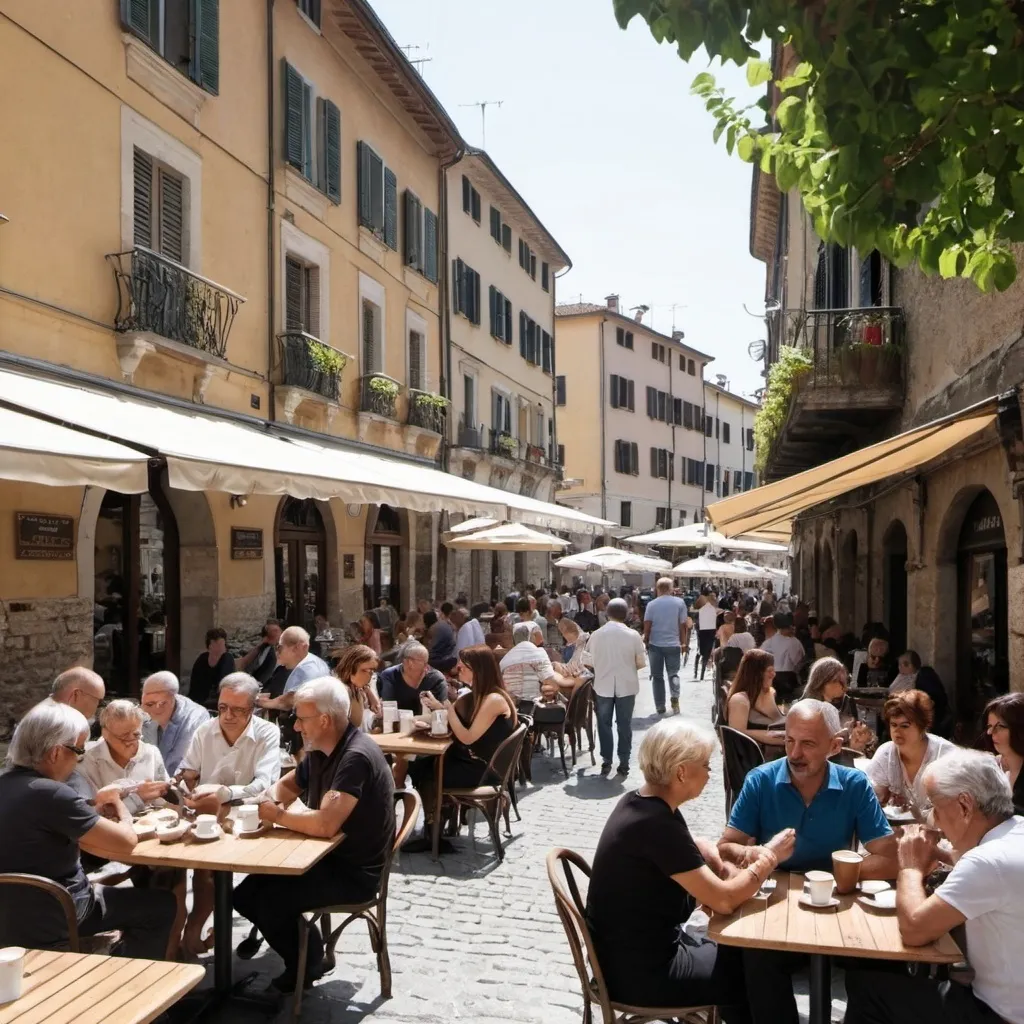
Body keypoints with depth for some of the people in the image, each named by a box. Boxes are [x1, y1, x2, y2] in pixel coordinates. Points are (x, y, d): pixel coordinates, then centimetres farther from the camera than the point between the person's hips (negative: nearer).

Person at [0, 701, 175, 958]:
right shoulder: (50, 794, -27)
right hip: (46, 927, -9)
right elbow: (126, 841, -20)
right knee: (161, 905, 8)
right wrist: (121, 808, 0)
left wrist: (94, 812, 2)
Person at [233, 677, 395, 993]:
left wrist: (277, 816, -19)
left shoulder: (356, 757, -26)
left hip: (355, 872, -9)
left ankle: (307, 963, 8)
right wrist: (271, 801, -5)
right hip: (325, 857, 9)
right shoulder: (320, 751, 4)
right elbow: (287, 785, 20)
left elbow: (325, 824, -34)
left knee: (271, 900, -20)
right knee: (247, 892, 2)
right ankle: (306, 954, 19)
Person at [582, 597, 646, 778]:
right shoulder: (633, 635, -10)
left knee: (604, 723, 13)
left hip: (603, 685, 1)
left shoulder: (597, 634, -6)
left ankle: (606, 761, 15)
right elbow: (641, 663, -5)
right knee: (624, 724, 8)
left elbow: (588, 661, 0)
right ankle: (624, 762, 10)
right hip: (626, 685, -1)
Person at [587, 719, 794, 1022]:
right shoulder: (657, 824, -28)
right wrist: (769, 857, -8)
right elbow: (724, 900, -23)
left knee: (736, 952, 18)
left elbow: (694, 849, 17)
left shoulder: (638, 802, 1)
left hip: (628, 949, 8)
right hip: (639, 971, -8)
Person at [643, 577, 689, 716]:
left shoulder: (651, 604, -4)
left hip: (655, 644, 0)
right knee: (673, 674, 15)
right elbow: (683, 624, -2)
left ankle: (660, 706, 10)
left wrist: (646, 642, 8)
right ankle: (675, 697, -8)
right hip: (673, 644, 0)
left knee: (657, 676, 10)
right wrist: (683, 642, 8)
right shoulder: (680, 602, -2)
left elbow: (647, 626, -5)